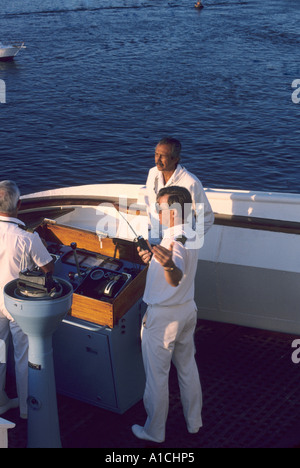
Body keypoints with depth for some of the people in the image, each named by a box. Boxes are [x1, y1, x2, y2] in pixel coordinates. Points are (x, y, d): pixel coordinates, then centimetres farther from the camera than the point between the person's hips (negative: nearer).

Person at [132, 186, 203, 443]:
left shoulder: (173, 241, -28)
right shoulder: (190, 234, 1)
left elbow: (176, 279, -44)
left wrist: (169, 265, -65)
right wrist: (153, 257, 4)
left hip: (163, 316, -9)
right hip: (188, 309, 9)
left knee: (157, 376, 7)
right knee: (188, 366, 22)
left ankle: (154, 431, 21)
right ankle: (194, 422, 36)